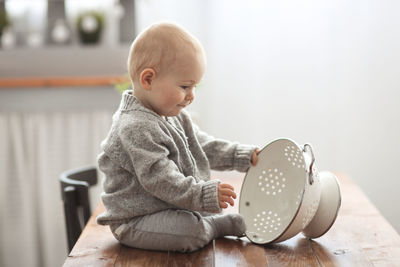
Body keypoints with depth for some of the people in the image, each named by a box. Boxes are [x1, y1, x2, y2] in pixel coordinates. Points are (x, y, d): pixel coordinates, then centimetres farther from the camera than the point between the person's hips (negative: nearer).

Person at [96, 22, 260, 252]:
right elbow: (158, 178, -32)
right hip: (134, 222, -10)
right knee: (191, 231, -29)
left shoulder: (173, 117, 8)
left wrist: (245, 156, 8)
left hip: (171, 208, 10)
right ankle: (219, 225, -4)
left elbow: (202, 145, 16)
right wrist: (204, 194, -36)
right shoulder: (136, 128, -26)